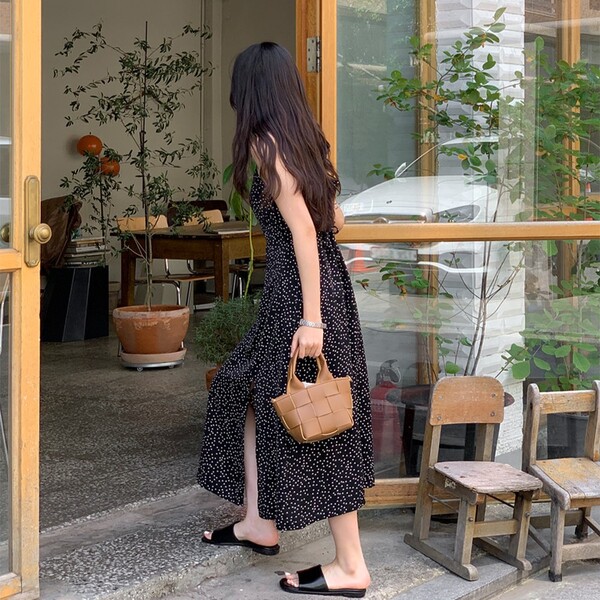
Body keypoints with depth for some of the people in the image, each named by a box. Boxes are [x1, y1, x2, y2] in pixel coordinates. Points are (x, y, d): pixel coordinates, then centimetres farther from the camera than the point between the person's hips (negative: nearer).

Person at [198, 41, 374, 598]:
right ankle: (260, 522, 26)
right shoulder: (305, 139, 11)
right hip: (327, 281, 9)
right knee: (247, 387, 20)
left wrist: (311, 320, -22)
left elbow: (303, 231, -20)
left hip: (298, 291, -9)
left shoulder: (266, 143, -14)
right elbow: (335, 220, 14)